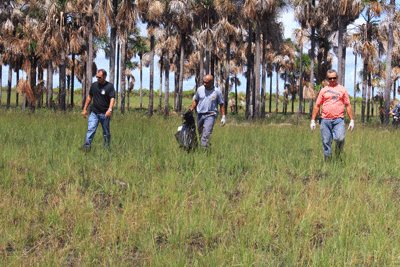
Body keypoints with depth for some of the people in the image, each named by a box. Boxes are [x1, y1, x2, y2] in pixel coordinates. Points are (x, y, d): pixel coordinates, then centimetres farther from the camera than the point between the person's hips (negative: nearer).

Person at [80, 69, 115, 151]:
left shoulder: (110, 86, -5)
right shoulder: (94, 85, 9)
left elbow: (112, 99, -15)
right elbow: (89, 97, 18)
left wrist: (110, 110, -30)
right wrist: (85, 109, 16)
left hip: (104, 113, -3)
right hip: (94, 113, 3)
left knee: (106, 132, 6)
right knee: (91, 129, -9)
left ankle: (107, 147, 17)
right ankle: (87, 146, -14)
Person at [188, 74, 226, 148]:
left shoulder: (217, 91, -2)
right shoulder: (200, 89, 6)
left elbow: (222, 104, 5)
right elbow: (195, 101, 19)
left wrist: (223, 117, 2)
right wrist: (190, 110, 10)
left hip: (210, 115, -4)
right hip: (200, 114, 4)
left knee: (206, 134, -17)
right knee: (200, 134, 6)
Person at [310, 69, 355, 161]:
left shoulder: (342, 90, 13)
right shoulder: (324, 90, 15)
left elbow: (348, 105, 11)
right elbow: (317, 106, 16)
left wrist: (352, 120, 4)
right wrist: (313, 120, 9)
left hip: (338, 120, -1)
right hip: (325, 120, 2)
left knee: (340, 138, -22)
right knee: (326, 142, 0)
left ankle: (338, 152, 7)